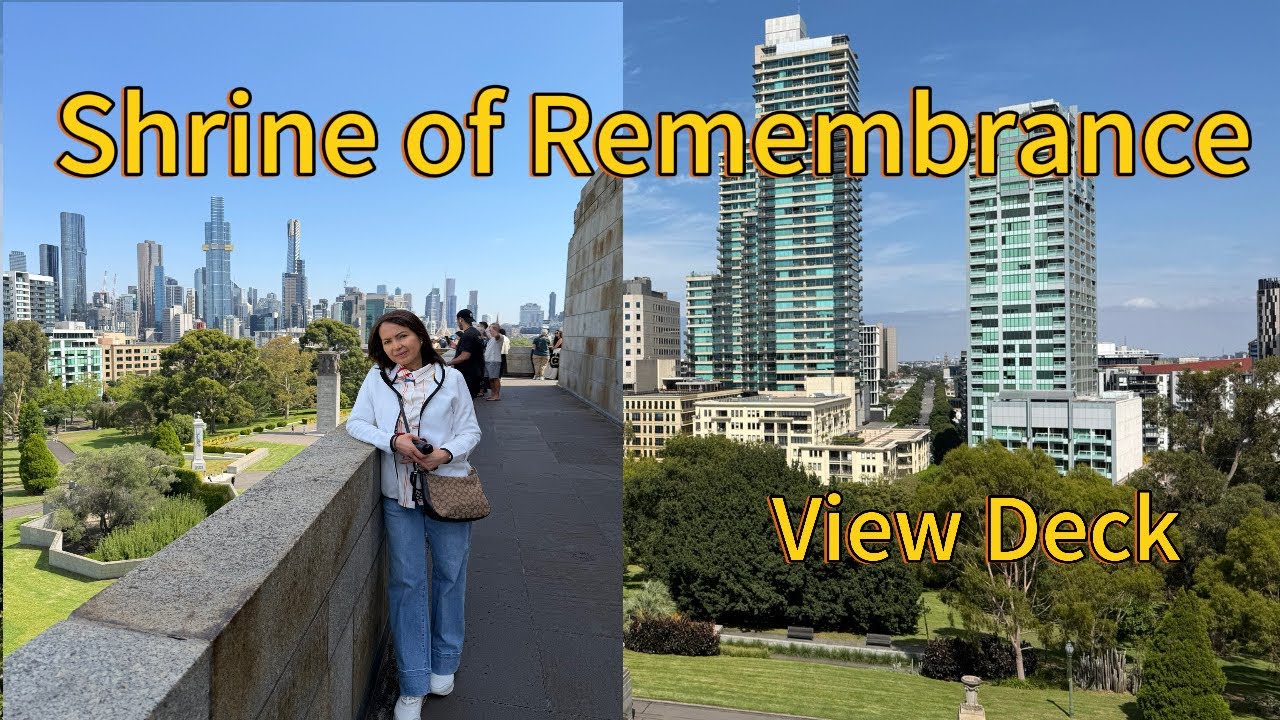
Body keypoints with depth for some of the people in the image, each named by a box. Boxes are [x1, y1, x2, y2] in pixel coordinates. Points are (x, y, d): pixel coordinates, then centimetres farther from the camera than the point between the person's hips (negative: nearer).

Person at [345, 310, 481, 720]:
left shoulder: (450, 378, 0)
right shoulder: (377, 379, 4)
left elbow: (470, 430, 1)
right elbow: (356, 424, 1)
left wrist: (446, 453, -19)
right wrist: (393, 441, -17)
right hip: (399, 494, 1)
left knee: (449, 574, 10)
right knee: (407, 583, 3)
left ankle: (444, 663, 31)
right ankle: (413, 685, 11)